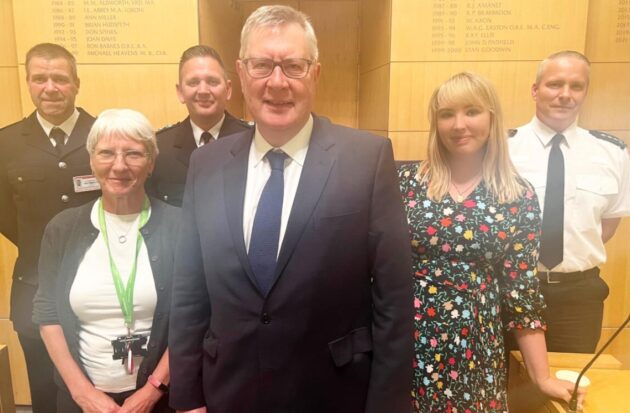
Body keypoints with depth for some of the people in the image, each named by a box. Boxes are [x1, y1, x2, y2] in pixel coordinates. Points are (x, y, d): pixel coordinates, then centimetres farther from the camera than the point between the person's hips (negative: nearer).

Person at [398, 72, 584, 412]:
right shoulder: (406, 180, -5)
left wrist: (542, 378, 2)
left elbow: (521, 289, 0)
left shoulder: (519, 198, -3)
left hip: (475, 351, 1)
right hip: (406, 344, 0)